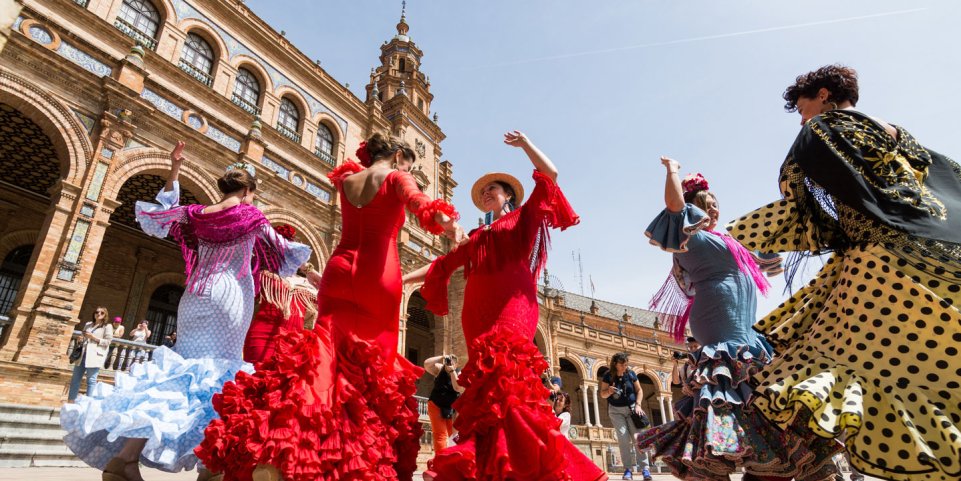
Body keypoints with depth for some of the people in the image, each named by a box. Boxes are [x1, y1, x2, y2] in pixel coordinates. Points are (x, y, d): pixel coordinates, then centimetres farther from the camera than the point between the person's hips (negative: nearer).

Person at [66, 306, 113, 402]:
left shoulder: (107, 326, 2)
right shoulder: (87, 324, 18)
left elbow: (108, 342, -5)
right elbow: (82, 336, 26)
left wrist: (94, 338, -14)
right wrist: (79, 339, 3)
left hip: (95, 356, -6)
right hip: (82, 354, 6)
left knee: (91, 380, -4)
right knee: (75, 378, 7)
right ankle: (70, 401, 15)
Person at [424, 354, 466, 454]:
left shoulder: (459, 374, -8)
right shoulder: (439, 369, -6)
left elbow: (458, 388, -25)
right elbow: (426, 364, -22)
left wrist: (452, 371, -28)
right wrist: (441, 358, -27)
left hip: (451, 408, 1)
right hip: (436, 406, -1)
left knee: (451, 434, 9)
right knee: (440, 434, -5)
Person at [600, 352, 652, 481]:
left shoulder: (631, 374, -3)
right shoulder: (608, 376, -8)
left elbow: (639, 390, 4)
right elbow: (602, 394, -5)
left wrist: (638, 405, -10)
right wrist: (609, 391, -27)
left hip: (631, 408, 1)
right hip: (616, 410, -1)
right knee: (623, 437, -12)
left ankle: (645, 468, -9)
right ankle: (628, 468, -5)